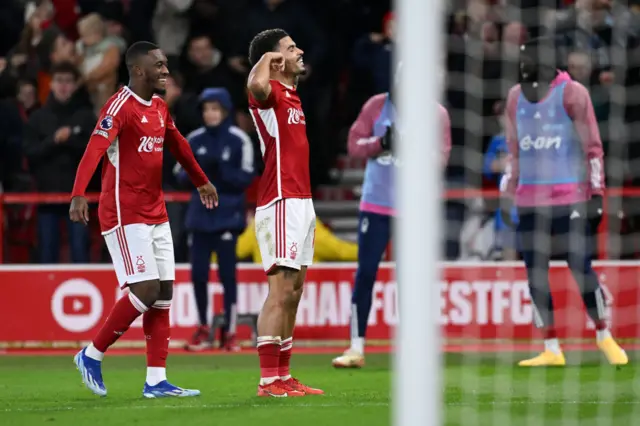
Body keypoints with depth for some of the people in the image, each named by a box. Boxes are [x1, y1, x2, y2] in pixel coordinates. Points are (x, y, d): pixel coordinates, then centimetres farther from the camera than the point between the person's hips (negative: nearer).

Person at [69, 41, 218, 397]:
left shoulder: (160, 108, 12)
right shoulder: (121, 106, -15)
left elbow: (178, 145, 30)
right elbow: (95, 150, -29)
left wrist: (201, 181, 44)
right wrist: (79, 194, -44)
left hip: (156, 215, 9)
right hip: (125, 216, -9)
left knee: (164, 293, 4)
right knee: (146, 290, -14)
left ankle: (157, 380, 5)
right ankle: (92, 356, 2)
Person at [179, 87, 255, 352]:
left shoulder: (239, 140, -5)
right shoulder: (194, 139, 5)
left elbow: (246, 178, -7)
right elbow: (181, 175, 6)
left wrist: (222, 170, -22)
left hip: (228, 215, -3)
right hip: (200, 214, 3)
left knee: (227, 272, -6)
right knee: (198, 273, 2)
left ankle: (229, 333, 2)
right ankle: (203, 330, 18)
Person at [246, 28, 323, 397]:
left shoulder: (292, 96, 18)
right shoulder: (271, 94, -11)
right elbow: (257, 85, -36)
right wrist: (267, 58, -20)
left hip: (301, 201, 10)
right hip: (281, 204, -10)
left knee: (293, 294, 10)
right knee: (281, 292, -13)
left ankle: (283, 376, 13)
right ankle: (269, 381, -14)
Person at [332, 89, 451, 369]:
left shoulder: (436, 114, -2)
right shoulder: (376, 106, 1)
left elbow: (440, 159, -7)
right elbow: (354, 145, 0)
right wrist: (381, 143, -18)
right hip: (376, 204, 1)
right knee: (365, 273, 0)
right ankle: (356, 348, 4)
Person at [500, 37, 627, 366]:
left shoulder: (572, 93, -4)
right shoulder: (516, 96, 12)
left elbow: (592, 146, -4)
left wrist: (597, 192, -9)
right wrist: (507, 195, 15)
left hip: (570, 197, -5)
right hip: (530, 200, 5)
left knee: (581, 268, -6)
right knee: (535, 273, 0)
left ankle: (604, 336, 13)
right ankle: (551, 350, 6)